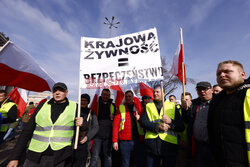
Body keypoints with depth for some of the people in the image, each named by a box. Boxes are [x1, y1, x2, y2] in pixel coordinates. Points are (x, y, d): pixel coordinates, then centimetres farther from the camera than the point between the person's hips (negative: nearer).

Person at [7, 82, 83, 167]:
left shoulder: (74, 107, -2)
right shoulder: (42, 106, 4)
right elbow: (28, 131, 7)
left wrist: (81, 123, -16)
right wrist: (15, 157, 4)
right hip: (35, 157, 2)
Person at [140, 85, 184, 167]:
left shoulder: (172, 106, 6)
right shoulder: (148, 106, 7)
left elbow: (181, 127, 1)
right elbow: (143, 121, -7)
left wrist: (170, 121, -18)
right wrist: (158, 126, -20)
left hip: (169, 145, 0)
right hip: (152, 145, 1)